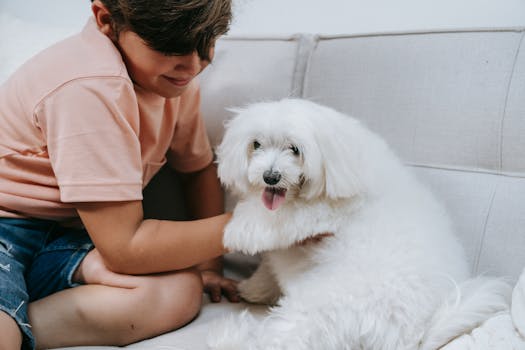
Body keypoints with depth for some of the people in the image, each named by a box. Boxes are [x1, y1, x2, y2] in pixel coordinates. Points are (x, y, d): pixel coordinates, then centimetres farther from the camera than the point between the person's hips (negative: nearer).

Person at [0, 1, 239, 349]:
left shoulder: (173, 75, -1)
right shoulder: (90, 86, -26)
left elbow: (199, 168, 13)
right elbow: (125, 248, -24)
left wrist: (208, 266, 0)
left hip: (63, 235, 9)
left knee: (182, 291, -21)